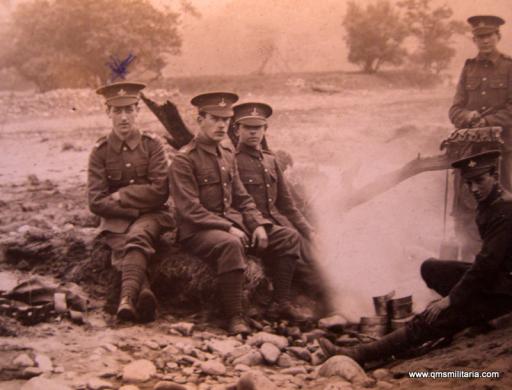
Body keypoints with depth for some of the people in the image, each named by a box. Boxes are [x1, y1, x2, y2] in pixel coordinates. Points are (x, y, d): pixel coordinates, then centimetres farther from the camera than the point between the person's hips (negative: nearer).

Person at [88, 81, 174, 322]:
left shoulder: (151, 144, 2)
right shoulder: (100, 151, 4)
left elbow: (160, 192, -7)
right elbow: (96, 202, -3)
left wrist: (120, 196, -7)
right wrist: (134, 208, -10)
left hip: (152, 214, -1)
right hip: (116, 219, 1)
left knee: (137, 237, -35)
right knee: (125, 248, -32)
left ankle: (128, 296, -57)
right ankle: (144, 293, -57)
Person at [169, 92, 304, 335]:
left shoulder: (227, 153, 13)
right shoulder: (184, 160, -11)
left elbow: (241, 197, 16)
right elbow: (190, 211, -17)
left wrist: (258, 224, -1)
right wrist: (229, 228, -24)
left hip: (233, 221, 8)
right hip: (197, 230, -8)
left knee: (289, 238, -3)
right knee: (231, 244, -40)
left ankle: (282, 305, 2)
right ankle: (234, 317, -30)